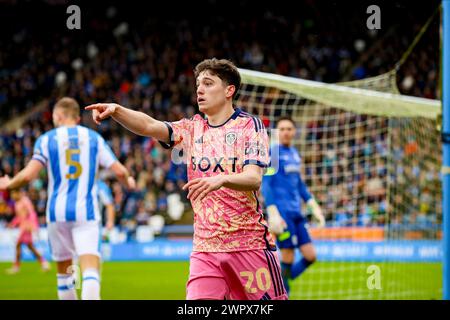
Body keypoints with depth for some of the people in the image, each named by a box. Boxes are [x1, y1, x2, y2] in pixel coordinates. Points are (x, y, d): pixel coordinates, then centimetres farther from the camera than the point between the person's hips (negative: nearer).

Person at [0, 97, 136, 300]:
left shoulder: (47, 139, 2)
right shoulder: (94, 138, 6)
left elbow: (27, 175, -8)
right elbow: (120, 171, 4)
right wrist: (128, 182, 27)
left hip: (58, 212, 1)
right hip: (86, 211, -1)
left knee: (63, 268, 17)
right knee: (90, 268, -13)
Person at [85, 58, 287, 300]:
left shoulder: (250, 125, -2)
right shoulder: (192, 129, 10)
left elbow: (254, 178, -15)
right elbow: (149, 126, -7)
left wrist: (221, 180, -36)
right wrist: (116, 110, -26)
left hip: (249, 243, -3)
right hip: (205, 247, 3)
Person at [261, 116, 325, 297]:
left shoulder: (294, 153, 15)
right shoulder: (272, 152, -8)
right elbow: (265, 185, -13)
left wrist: (314, 207, 19)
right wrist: (273, 214, -21)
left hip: (296, 214, 8)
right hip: (281, 213, -8)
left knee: (310, 256, 5)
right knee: (288, 259, -7)